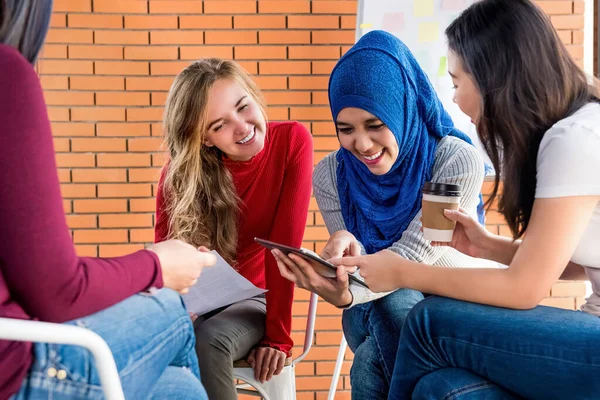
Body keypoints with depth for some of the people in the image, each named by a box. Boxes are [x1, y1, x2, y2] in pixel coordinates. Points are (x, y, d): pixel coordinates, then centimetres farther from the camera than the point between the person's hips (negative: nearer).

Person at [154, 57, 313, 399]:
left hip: (255, 298, -1)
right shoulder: (181, 172, -14)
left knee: (209, 341, -33)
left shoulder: (292, 141, -17)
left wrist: (277, 336, -22)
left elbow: (285, 245, -19)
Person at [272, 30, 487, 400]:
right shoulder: (330, 175, -11)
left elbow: (410, 256, -27)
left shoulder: (458, 162, -21)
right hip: (377, 309, 3)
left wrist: (347, 294, -47)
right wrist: (346, 249, -37)